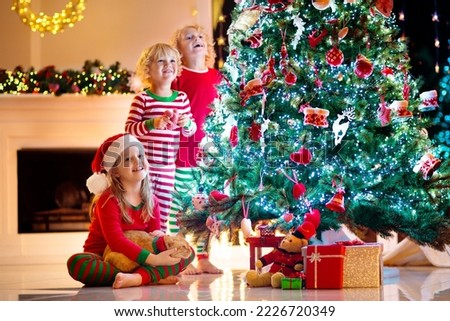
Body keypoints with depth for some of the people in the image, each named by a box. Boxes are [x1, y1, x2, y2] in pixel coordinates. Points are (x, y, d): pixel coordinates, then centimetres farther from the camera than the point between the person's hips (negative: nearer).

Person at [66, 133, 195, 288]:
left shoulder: (151, 200, 3)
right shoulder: (108, 200, -15)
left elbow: (155, 232, 4)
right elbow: (116, 241, -26)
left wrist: (164, 241, -23)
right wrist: (153, 259, -33)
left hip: (137, 261, 5)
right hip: (105, 260, -5)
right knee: (77, 263, -37)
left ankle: (137, 277, -36)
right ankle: (155, 277, -35)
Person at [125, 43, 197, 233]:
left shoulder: (182, 98, 6)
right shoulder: (142, 98, -7)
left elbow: (189, 131, 13)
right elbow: (129, 128, -10)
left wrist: (187, 123, -10)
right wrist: (152, 124, -24)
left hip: (167, 168, 4)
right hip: (144, 167, -4)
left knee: (163, 214, 10)